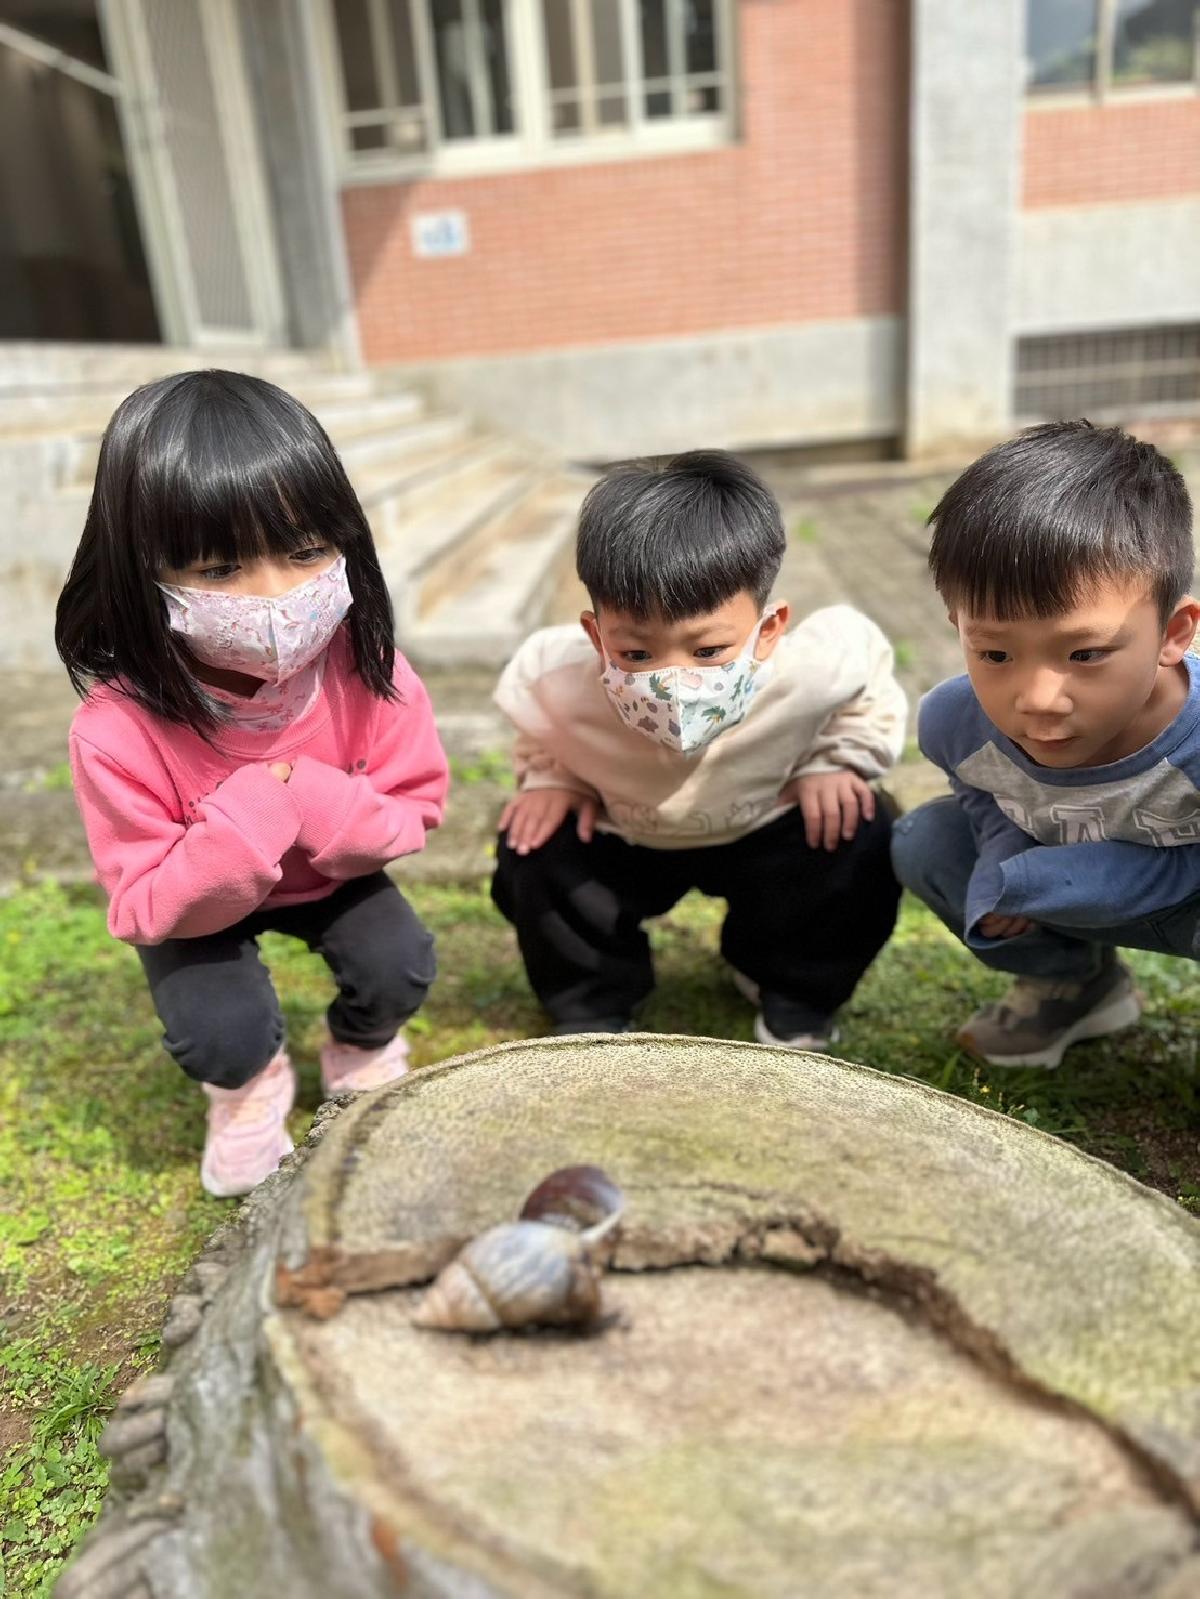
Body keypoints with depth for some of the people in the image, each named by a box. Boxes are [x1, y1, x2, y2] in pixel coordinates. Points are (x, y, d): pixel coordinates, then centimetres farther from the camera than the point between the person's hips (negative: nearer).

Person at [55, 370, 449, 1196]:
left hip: (334, 875, 2)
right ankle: (251, 1080, 19)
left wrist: (311, 801, -36)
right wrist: (251, 813, -42)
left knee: (401, 970, -17)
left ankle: (362, 1052, 20)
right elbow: (147, 910, -26)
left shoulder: (365, 671, -28)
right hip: (197, 900, -1)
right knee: (220, 1035, -21)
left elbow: (416, 811, -16)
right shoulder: (118, 731, -34)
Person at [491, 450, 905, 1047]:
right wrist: (551, 777, -19)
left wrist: (833, 762, -16)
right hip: (622, 839, 1)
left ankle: (795, 997, 7)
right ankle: (590, 1009, 7)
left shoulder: (814, 669, -34)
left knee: (860, 841, -22)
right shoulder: (559, 687, -32)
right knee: (533, 855, -22)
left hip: (765, 830, 0)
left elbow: (870, 685, -8)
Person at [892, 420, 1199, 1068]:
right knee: (925, 841, -12)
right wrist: (1003, 865, -24)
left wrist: (1028, 883, -31)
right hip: (1081, 885, 5)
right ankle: (1074, 982, 13)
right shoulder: (953, 721, -24)